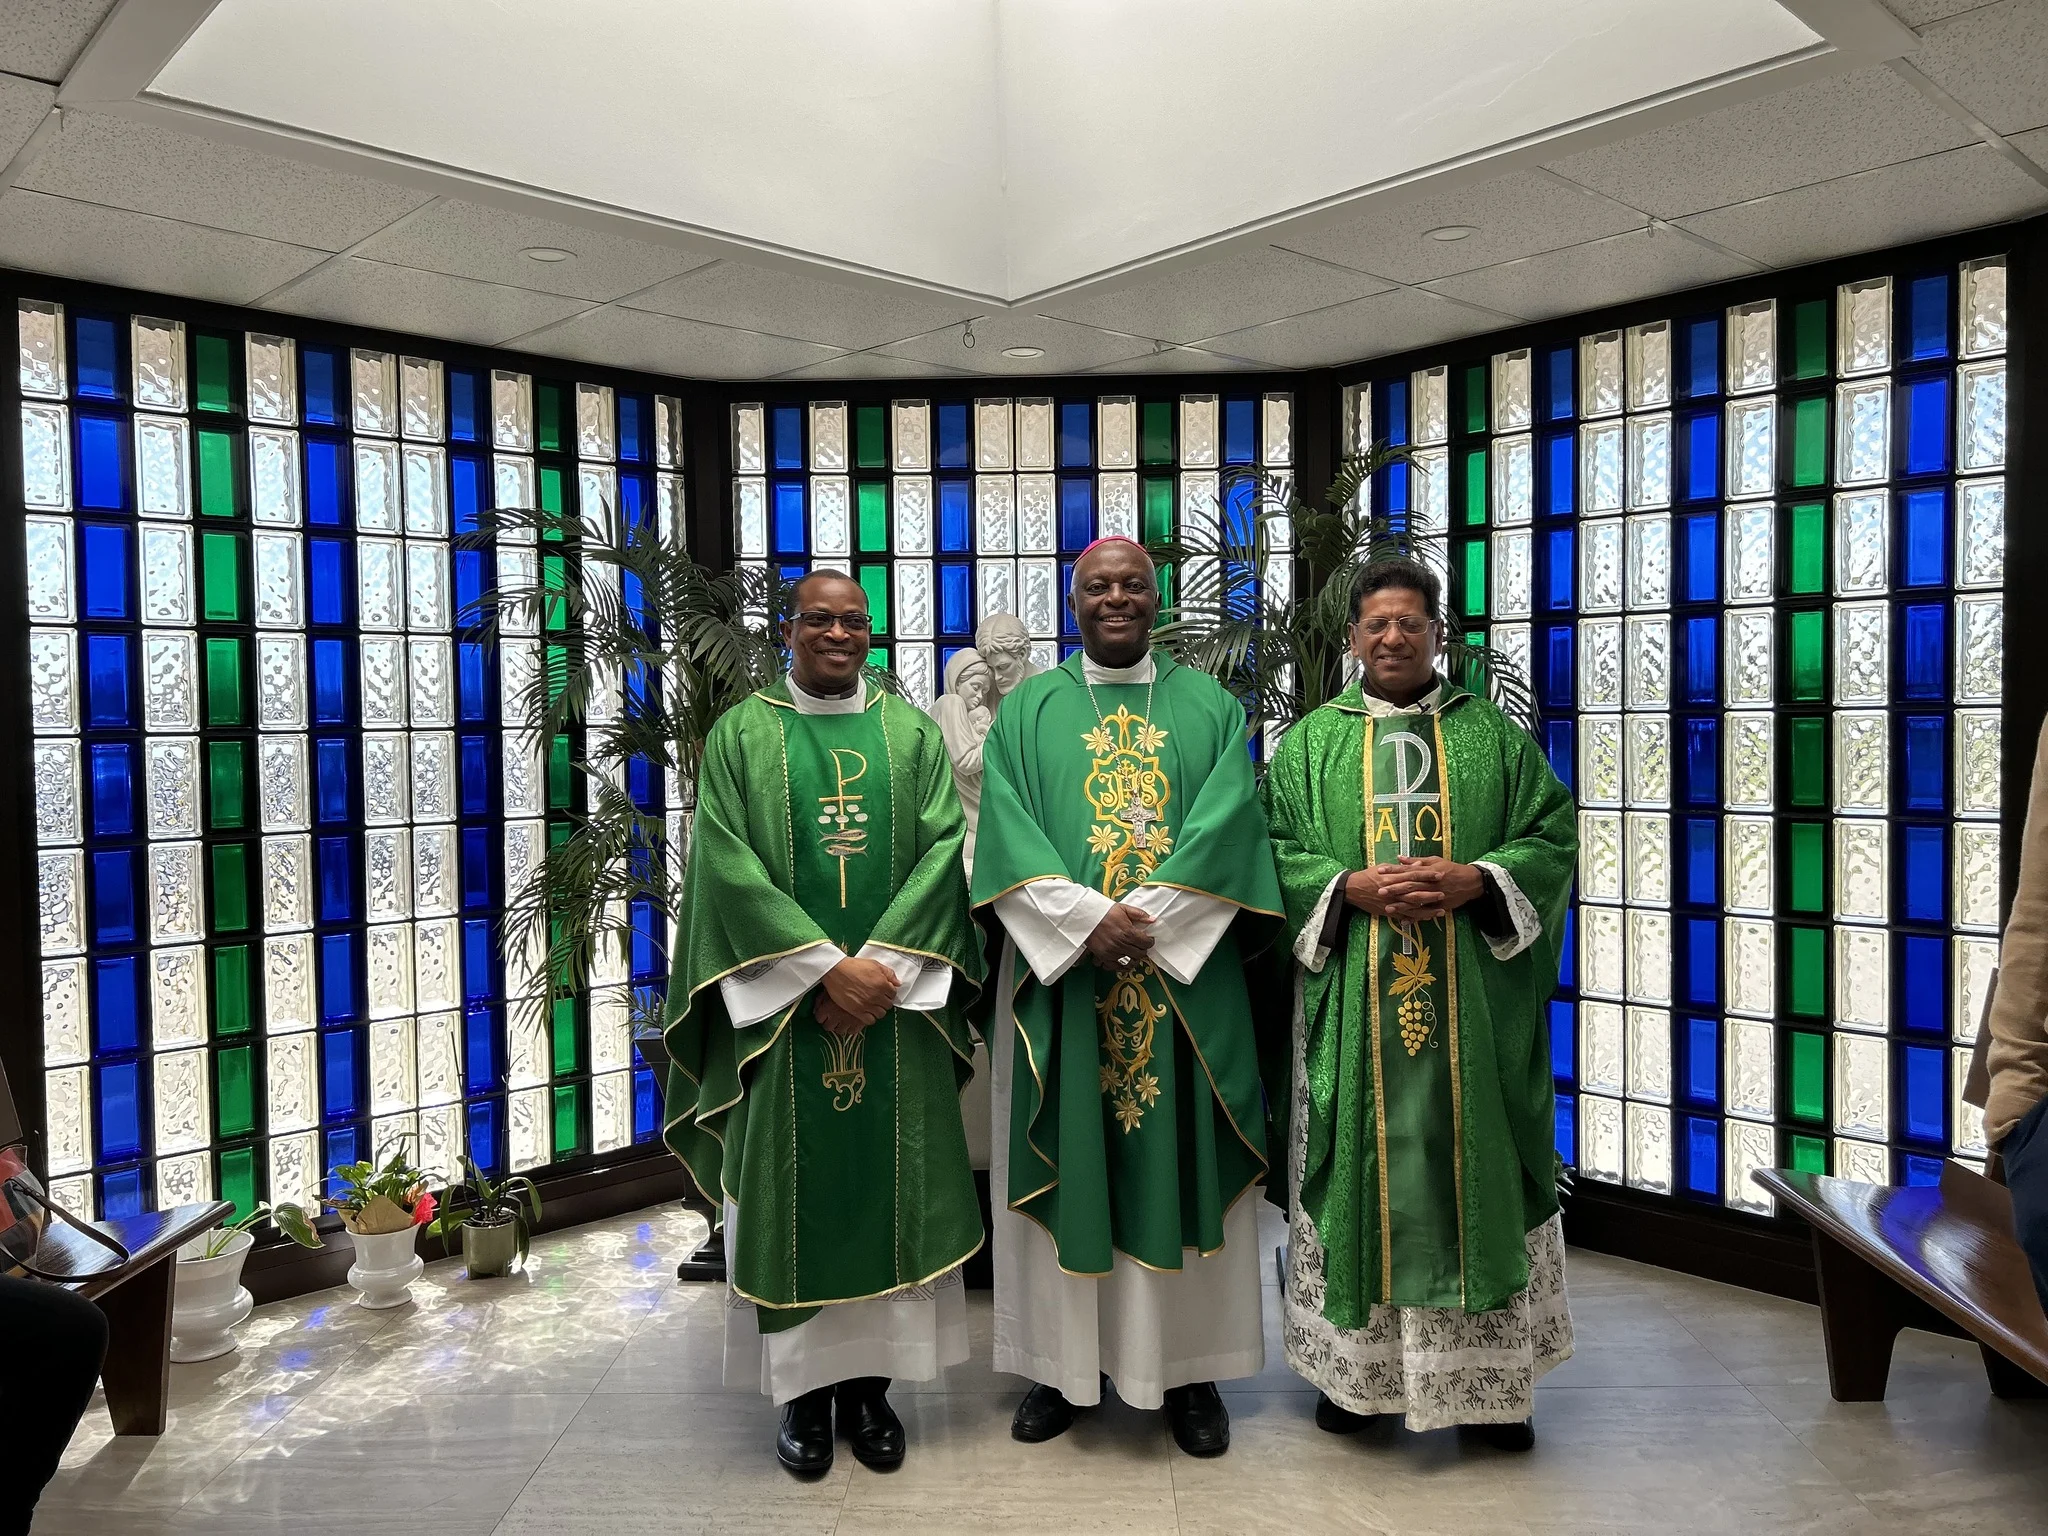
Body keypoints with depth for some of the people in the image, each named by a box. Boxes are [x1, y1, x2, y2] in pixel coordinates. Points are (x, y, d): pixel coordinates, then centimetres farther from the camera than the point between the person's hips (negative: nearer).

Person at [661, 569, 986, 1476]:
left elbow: (943, 847, -1)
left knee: (888, 1188, 5)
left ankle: (869, 1381, 19)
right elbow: (727, 863, -6)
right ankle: (803, 1388, 18)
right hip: (784, 1011, -1)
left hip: (892, 1008, 2)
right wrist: (825, 968, -15)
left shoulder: (913, 732, 9)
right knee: (791, 1192, 4)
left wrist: (882, 967, -13)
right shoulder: (741, 735, 4)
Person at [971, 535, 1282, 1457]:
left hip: (1182, 977, 0)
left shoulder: (1209, 707, 9)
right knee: (1068, 1167, 5)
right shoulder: (1028, 710, 8)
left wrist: (1142, 919, -16)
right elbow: (1007, 830, -4)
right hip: (1061, 972, 0)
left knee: (1179, 1163, 5)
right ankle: (1064, 1363, 19)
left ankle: (1188, 1368, 18)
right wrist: (1088, 917, -18)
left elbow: (1227, 825, -5)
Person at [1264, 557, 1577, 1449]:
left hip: (1473, 1003, 1)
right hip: (1351, 1006, 0)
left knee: (1475, 1167, 5)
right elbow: (1274, 849, 2)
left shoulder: (1493, 734, 9)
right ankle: (1354, 1366, 18)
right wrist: (1353, 888, -14)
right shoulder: (1310, 741, 8)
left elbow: (1554, 836, 4)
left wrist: (1474, 880, -13)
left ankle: (1491, 1374, 19)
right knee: (1356, 1167, 4)